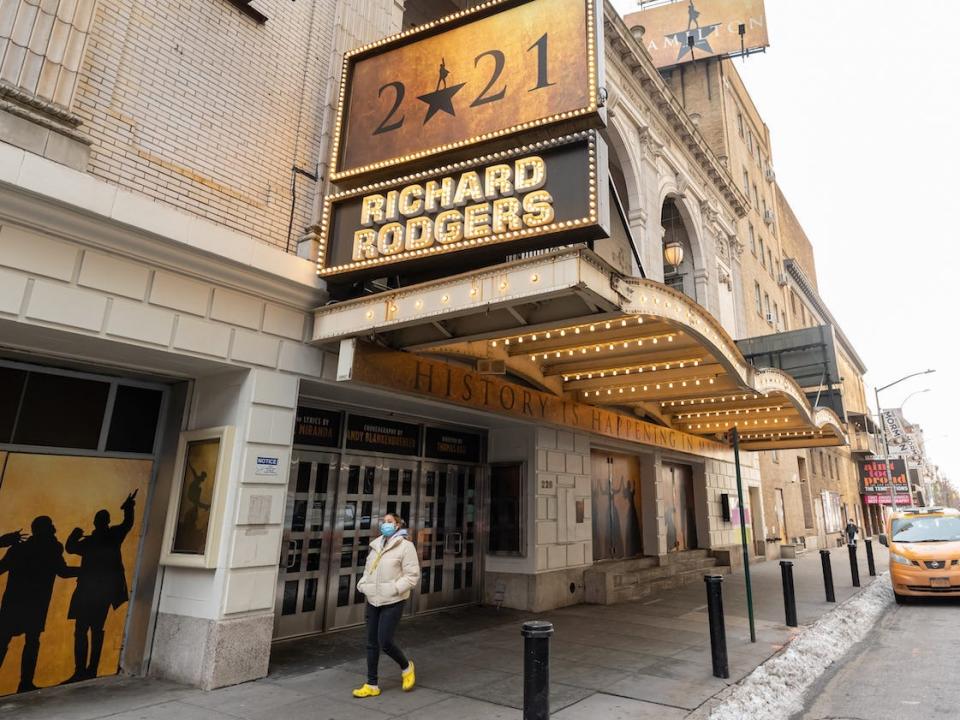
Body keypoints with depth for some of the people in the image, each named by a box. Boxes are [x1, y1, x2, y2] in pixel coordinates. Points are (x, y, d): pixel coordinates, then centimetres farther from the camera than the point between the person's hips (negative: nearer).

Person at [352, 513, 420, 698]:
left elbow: (412, 575, -12)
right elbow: (368, 570, 19)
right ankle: (372, 685, 23)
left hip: (392, 602, -6)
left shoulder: (405, 546, -9)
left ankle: (406, 667, 22)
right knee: (372, 643, 10)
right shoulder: (376, 545, 10)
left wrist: (394, 589, -20)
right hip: (373, 600, 6)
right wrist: (363, 584, 2)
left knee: (384, 642, -6)